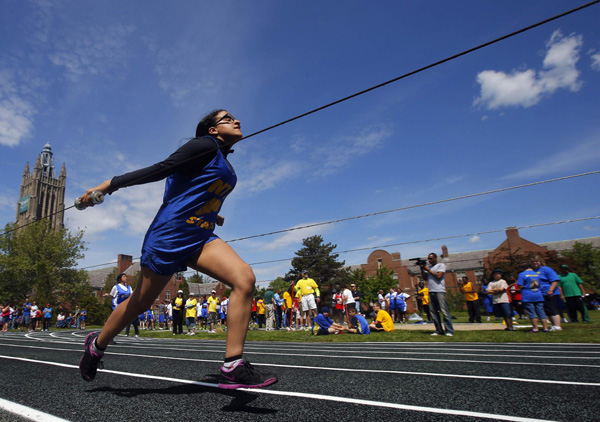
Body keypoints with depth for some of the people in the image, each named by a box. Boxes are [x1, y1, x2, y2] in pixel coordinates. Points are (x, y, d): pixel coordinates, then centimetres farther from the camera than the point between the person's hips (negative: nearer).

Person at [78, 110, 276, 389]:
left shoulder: (223, 163, 17)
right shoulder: (207, 146, -8)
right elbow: (160, 169, -13)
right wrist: (110, 184, -16)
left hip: (200, 238, 7)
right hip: (169, 235, -7)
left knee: (245, 279, -17)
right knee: (139, 303, 9)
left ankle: (232, 367, -17)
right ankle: (97, 344, 40)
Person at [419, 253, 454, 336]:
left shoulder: (441, 265, 3)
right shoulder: (428, 267, 20)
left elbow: (439, 275, -11)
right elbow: (425, 277, 13)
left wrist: (428, 270, -4)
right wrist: (422, 269, 2)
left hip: (439, 291, -6)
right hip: (431, 291, 6)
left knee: (444, 311, -7)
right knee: (433, 312, 4)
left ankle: (449, 331, -4)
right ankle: (439, 330, 9)